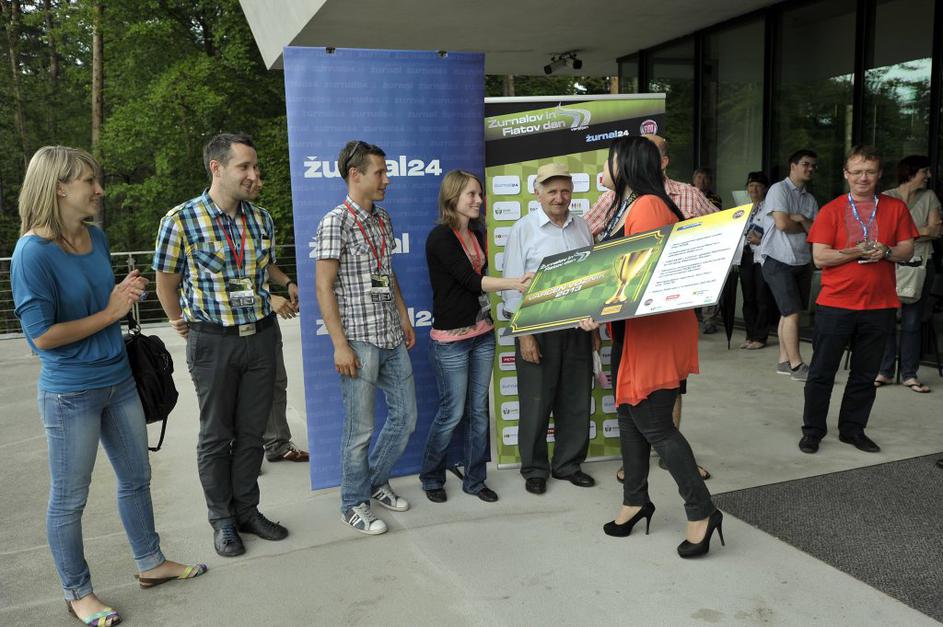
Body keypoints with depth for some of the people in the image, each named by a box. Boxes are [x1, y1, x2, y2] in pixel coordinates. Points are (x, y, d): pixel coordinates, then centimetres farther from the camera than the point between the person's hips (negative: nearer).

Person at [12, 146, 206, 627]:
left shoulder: (96, 238, 2)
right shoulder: (33, 252, -19)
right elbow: (43, 336, -21)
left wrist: (127, 293, -4)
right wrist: (110, 312, -16)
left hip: (118, 380, 7)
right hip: (70, 394, -7)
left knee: (136, 478, 19)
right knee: (69, 498, 11)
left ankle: (150, 563, 38)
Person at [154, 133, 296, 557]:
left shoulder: (261, 218, 3)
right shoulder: (181, 220, -12)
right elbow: (167, 282, -1)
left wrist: (288, 283, 4)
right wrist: (182, 326, 4)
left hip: (261, 336, 4)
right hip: (212, 342, -4)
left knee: (252, 431, 13)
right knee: (216, 435, 9)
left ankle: (247, 511, 29)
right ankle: (221, 520, 26)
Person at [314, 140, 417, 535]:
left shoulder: (382, 219, 11)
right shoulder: (335, 222, -12)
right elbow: (324, 288, -14)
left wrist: (404, 318, 16)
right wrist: (340, 345, -17)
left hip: (392, 338, 8)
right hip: (359, 340, -7)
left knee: (405, 415, 14)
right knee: (361, 428, 3)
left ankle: (376, 482, 34)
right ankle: (354, 504, 22)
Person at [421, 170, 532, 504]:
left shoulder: (477, 234, 11)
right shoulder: (440, 237, -13)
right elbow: (469, 279, -20)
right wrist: (513, 284, -26)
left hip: (482, 333, 7)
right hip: (450, 339, -7)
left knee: (479, 410, 10)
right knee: (453, 412, 1)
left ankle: (475, 479, 23)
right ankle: (431, 478, 22)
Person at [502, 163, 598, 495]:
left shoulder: (582, 227, 8)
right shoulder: (524, 229, -4)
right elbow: (512, 285, -7)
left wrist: (595, 327, 10)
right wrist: (524, 335, -12)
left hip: (577, 327, 4)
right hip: (538, 328, -4)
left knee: (576, 400, 11)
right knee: (536, 403, 5)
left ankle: (568, 464, 28)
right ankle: (534, 469, 22)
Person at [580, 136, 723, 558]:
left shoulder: (647, 206, -16)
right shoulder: (634, 207, 16)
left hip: (658, 331, -10)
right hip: (640, 329, 10)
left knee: (654, 423, -5)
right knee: (630, 414, 15)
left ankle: (701, 511, 6)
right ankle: (636, 500, 28)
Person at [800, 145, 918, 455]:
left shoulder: (895, 208, 7)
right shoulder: (831, 210, -1)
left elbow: (907, 251, 6)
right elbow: (820, 257, -8)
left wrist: (886, 251, -15)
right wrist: (857, 251, -20)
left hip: (879, 305, 2)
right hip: (835, 304, -2)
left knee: (865, 374, 11)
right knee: (822, 372, 4)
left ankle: (853, 429, 25)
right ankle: (812, 431, 16)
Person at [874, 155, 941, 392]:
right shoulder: (887, 198, 2)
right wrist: (923, 231, -10)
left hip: (921, 264, 2)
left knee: (912, 323, 3)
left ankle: (909, 374, 10)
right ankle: (884, 371, 7)